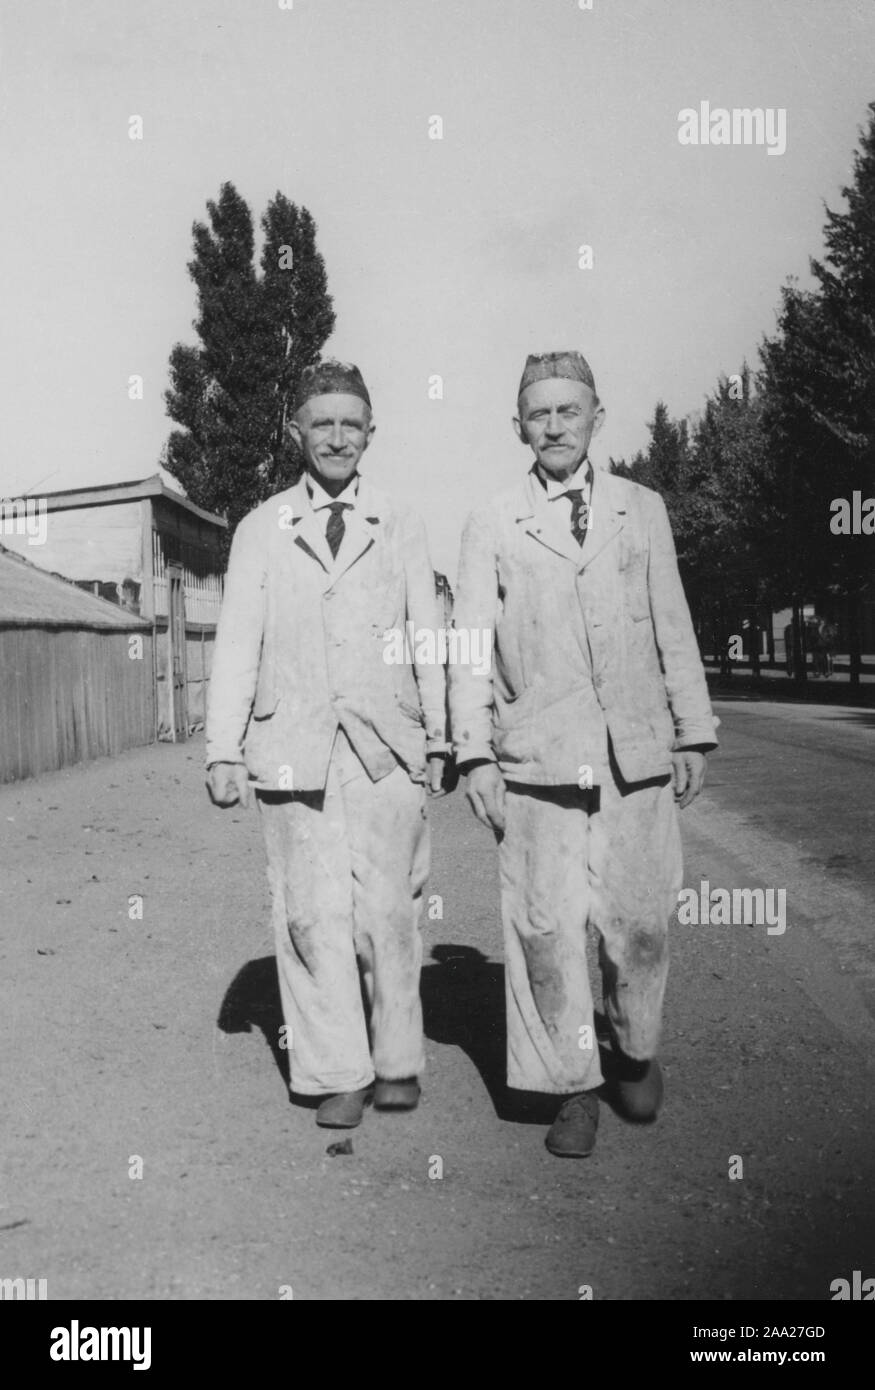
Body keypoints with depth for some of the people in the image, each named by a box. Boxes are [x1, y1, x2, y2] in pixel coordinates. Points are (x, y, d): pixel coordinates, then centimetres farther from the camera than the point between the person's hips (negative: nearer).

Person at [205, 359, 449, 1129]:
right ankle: (339, 1075, 12)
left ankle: (397, 1064, 18)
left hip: (386, 748, 0)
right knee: (313, 914, 0)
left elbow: (427, 640, 11)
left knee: (386, 912, 0)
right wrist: (224, 750, -1)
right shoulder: (261, 530, 10)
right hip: (293, 746, 0)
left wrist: (438, 740, 5)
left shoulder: (402, 527, 12)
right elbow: (237, 644, 7)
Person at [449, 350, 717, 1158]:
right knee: (547, 930, 0)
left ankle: (637, 1054, 32)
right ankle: (573, 1089, 15)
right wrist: (475, 754, -4)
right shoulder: (490, 529, 7)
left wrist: (693, 734, 8)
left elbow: (673, 630, 12)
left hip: (639, 756, 1)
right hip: (538, 760, -1)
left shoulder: (643, 511, 12)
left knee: (639, 922, 6)